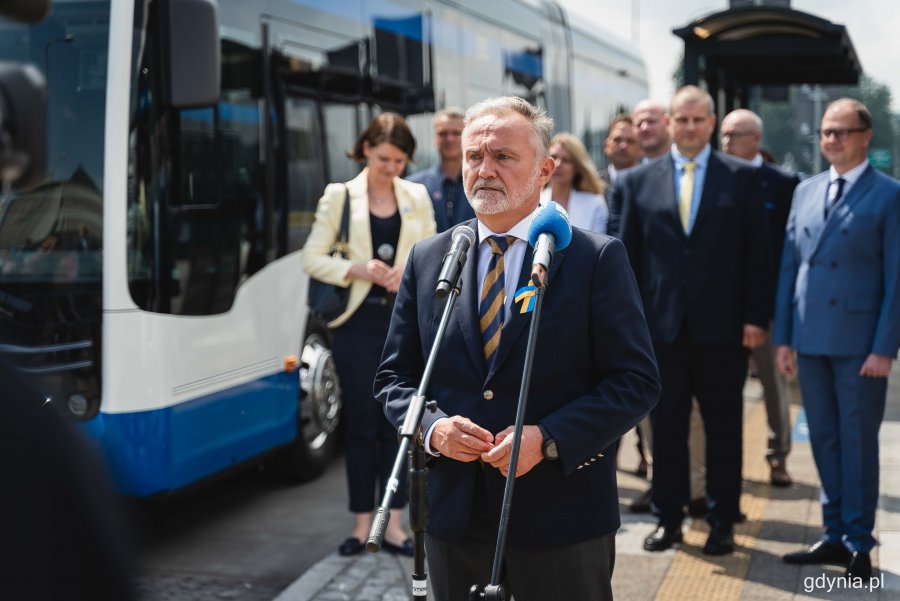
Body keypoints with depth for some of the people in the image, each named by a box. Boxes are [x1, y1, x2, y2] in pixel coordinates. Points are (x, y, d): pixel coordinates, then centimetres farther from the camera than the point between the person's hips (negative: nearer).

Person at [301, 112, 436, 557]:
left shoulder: (417, 197, 8)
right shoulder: (339, 196, 0)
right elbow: (312, 258, -1)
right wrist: (356, 269, -16)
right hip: (359, 321, -2)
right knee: (361, 422, 3)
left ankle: (393, 523, 11)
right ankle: (362, 523, 12)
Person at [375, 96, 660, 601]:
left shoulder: (598, 259, -5)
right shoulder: (427, 260, 6)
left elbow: (637, 381, -7)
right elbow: (394, 376, 10)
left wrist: (548, 439, -19)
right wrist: (431, 428, -10)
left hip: (562, 520, -3)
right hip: (454, 517, 3)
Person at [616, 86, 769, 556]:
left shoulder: (741, 177, 3)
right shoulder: (639, 181, 7)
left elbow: (756, 251, 1)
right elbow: (629, 255, 7)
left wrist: (755, 317, -5)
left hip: (721, 325, -1)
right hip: (662, 324, 1)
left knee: (723, 426, 6)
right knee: (667, 425, 8)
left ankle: (722, 522, 17)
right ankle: (668, 518, 19)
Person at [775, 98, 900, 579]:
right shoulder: (805, 191, 12)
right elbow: (789, 266, 12)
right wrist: (783, 336, 7)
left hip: (860, 342, -5)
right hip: (810, 339, 5)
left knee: (858, 440, 3)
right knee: (823, 439, 11)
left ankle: (858, 544, 14)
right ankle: (835, 535, 22)